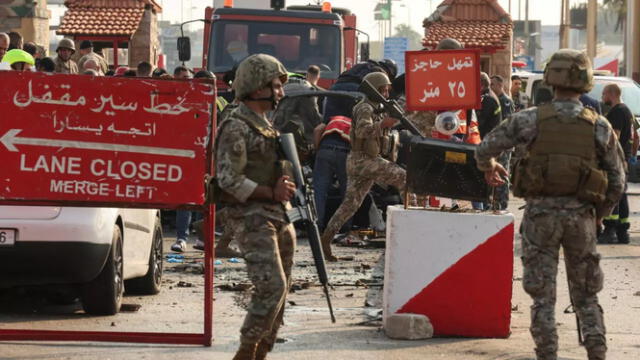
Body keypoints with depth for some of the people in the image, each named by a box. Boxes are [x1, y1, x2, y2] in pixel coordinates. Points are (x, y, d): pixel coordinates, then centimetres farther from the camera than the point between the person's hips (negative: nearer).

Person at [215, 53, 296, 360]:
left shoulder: (267, 125, 19)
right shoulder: (236, 128, -10)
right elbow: (229, 179, -17)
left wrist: (285, 185, 7)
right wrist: (272, 193, -17)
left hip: (280, 217, 9)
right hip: (253, 218, -9)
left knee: (280, 290, 8)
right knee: (271, 286, -18)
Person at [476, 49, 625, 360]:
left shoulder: (532, 120, -5)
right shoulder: (599, 127, 0)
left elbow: (485, 148, -1)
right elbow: (617, 180, 4)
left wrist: (489, 168, 22)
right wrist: (599, 215, 17)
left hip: (541, 214, -2)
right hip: (581, 215, 2)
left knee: (543, 294, 6)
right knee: (586, 295, 13)